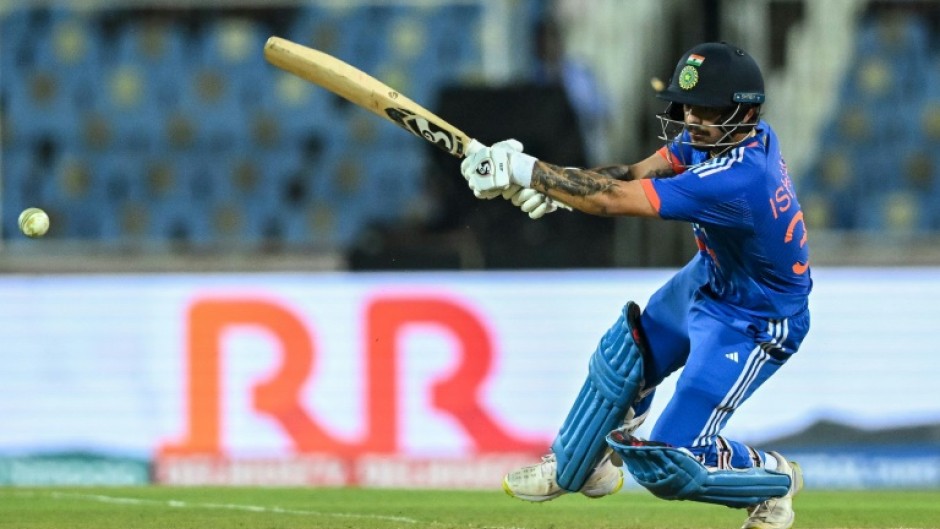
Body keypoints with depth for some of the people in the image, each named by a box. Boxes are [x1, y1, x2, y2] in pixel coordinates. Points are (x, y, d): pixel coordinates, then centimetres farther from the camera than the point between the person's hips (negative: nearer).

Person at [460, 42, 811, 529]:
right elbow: (638, 174, -10)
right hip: (708, 279, 9)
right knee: (621, 360, 23)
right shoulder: (722, 134, -13)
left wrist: (524, 170, -34)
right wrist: (555, 181, -27)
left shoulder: (737, 180, -39)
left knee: (667, 460, -9)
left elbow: (615, 201, -38)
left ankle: (774, 480, 18)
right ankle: (571, 468, 48)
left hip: (751, 323, -9)